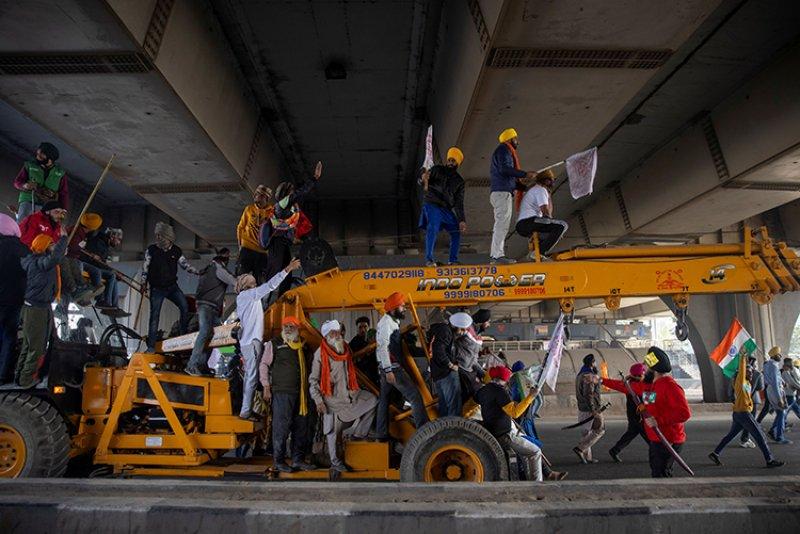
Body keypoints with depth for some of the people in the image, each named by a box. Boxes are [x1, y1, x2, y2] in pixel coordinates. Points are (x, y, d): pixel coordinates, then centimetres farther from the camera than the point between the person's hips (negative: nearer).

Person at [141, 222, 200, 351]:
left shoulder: (176, 251, 2)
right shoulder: (151, 250, -3)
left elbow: (185, 265, 7)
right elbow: (145, 268, 3)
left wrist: (198, 272, -7)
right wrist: (144, 283, 1)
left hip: (172, 287, 2)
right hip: (157, 288, -2)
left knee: (185, 307, -12)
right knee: (154, 315, -4)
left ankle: (183, 334, 4)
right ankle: (151, 346, 2)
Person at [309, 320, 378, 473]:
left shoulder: (345, 349, 7)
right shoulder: (320, 353, -11)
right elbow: (313, 380, -8)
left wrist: (354, 390, 14)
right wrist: (318, 400, -14)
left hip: (348, 393, 6)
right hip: (331, 396, -6)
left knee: (372, 400, -1)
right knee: (332, 429, 2)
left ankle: (357, 433, 7)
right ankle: (335, 462, 16)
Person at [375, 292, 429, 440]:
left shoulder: (391, 321, 15)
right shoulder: (386, 322, -15)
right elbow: (382, 347, -22)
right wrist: (388, 370, -26)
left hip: (388, 368, 10)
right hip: (392, 368, -10)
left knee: (384, 400, 13)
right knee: (415, 395, -8)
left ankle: (382, 434, 20)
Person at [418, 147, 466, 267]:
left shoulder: (459, 181, 13)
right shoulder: (437, 170, 6)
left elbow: (459, 203, 9)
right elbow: (422, 181, -2)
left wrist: (461, 220, -1)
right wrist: (423, 179, -29)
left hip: (447, 209, 5)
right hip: (432, 205, -5)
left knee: (456, 232, 1)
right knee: (433, 228, -26)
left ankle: (453, 260, 12)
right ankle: (429, 259, -25)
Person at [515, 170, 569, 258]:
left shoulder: (534, 190, 29)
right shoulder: (541, 189, -1)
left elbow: (549, 212, 25)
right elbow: (545, 212, -13)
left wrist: (548, 194, 23)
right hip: (529, 221, -10)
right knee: (562, 225, -17)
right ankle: (540, 253, -22)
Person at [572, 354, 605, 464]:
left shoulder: (579, 375, 12)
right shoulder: (589, 376, -18)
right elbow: (588, 394, -25)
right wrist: (593, 410, -25)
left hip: (581, 408, 9)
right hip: (590, 409, -9)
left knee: (586, 431, 14)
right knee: (600, 430, 1)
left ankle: (587, 457, 17)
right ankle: (579, 448, -7)